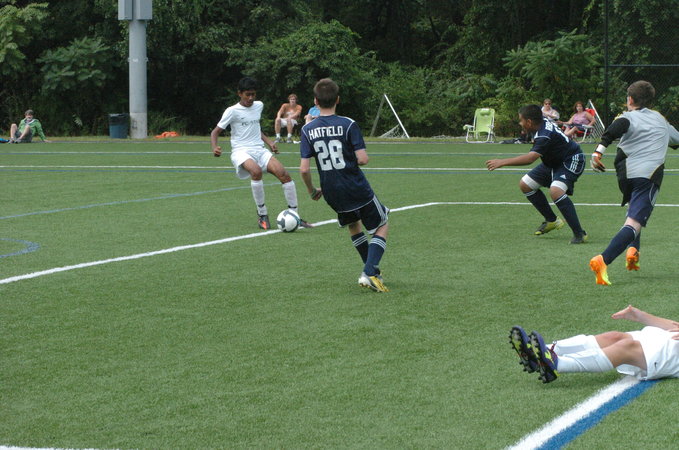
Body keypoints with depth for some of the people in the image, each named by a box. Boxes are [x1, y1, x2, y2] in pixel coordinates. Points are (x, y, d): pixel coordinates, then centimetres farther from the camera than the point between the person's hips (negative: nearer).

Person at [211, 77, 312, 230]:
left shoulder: (259, 106, 13)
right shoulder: (232, 111, -3)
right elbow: (215, 132, 0)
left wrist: (269, 142, 17)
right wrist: (215, 147, -20)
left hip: (259, 150, 5)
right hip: (241, 151, -5)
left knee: (283, 174, -18)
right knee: (256, 171, -37)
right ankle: (262, 215, -21)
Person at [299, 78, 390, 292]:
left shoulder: (308, 130, -4)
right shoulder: (348, 125, -13)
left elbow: (304, 169, -8)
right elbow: (362, 159, -17)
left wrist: (312, 191, 9)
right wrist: (350, 159, 6)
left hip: (332, 193, 4)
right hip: (357, 190, -4)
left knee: (353, 225, 30)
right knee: (381, 226, 13)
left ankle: (371, 270, 33)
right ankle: (370, 273, -4)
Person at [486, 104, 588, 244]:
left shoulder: (545, 136, -33)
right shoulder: (543, 122, -5)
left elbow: (530, 158, -45)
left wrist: (502, 162, -46)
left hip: (571, 161, -11)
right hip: (554, 162, 11)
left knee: (556, 191, -35)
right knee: (525, 184, 6)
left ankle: (579, 233, -25)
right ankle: (551, 220, 20)